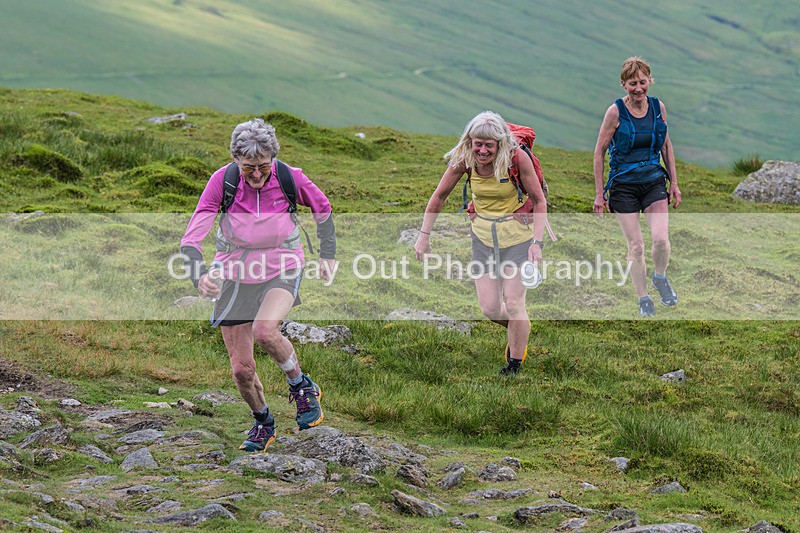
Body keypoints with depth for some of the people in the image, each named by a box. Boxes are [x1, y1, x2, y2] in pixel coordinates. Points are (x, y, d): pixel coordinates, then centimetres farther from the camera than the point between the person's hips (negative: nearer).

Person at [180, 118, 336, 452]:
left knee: (265, 331, -32)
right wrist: (198, 274, -41)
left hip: (283, 269, -1)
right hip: (237, 273, 1)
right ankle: (262, 422, 32)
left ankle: (301, 386, -3)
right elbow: (192, 237, -23)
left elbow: (322, 208, 6)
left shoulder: (289, 178, -17)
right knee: (241, 369, 2)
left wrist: (327, 255, 6)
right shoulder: (222, 181, -20)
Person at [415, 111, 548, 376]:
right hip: (483, 235, 3)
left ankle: (515, 363, 16)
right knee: (489, 309, 0)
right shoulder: (464, 160, -12)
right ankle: (518, 332, 33)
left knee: (513, 305, -5)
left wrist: (536, 241, -19)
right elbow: (439, 195, 3)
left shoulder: (517, 157, -21)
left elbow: (539, 200, -10)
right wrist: (424, 235, 2)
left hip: (517, 235, -3)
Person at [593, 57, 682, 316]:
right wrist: (599, 193, -5)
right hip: (623, 185, -2)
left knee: (661, 238, -14)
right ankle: (643, 299, 15)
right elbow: (599, 152, -5)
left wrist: (674, 183, 12)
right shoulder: (616, 112, -11)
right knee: (635, 246, -1)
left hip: (654, 182, 2)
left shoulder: (658, 107, 0)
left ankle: (660, 277, 16)